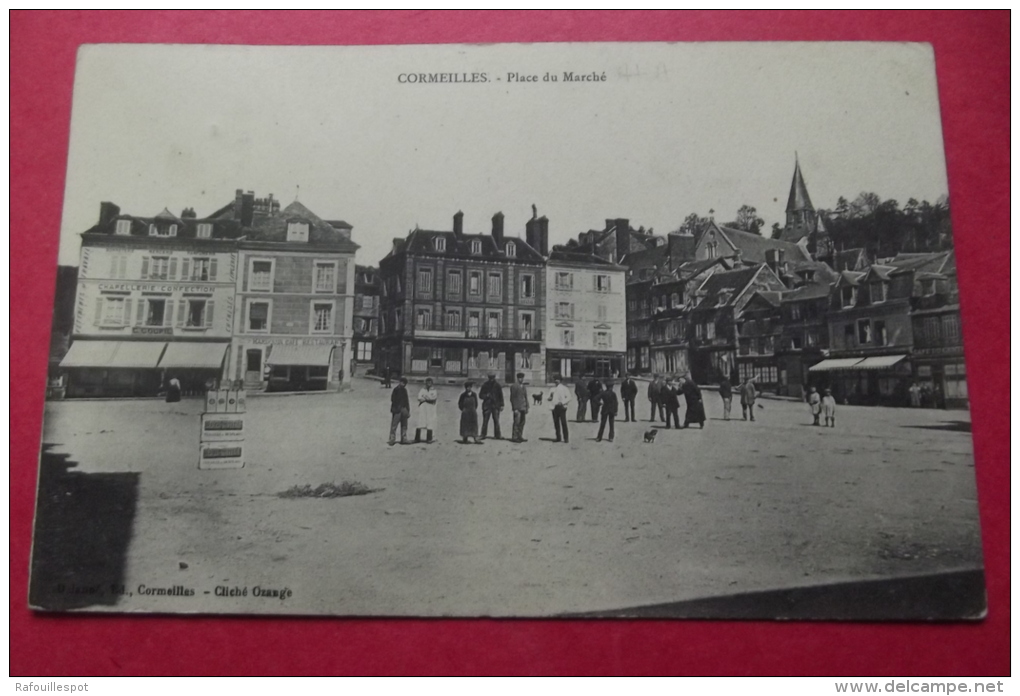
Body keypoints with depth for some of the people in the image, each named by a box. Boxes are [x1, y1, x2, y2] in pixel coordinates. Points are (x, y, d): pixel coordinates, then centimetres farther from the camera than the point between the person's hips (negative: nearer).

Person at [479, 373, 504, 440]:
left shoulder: (498, 385, 3)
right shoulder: (485, 385, 2)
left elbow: (500, 396, 7)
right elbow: (480, 395, 7)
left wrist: (501, 405, 2)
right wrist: (486, 396, -13)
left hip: (495, 406, 0)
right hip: (487, 405, 0)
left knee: (496, 421, -1)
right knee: (485, 421, -1)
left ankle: (497, 435, 5)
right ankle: (483, 435, 4)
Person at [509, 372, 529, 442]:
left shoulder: (524, 387, 16)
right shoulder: (514, 386, -5)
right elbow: (512, 398, -8)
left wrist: (527, 408, 13)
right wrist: (515, 408, -13)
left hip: (523, 408, 7)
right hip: (517, 408, -7)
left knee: (522, 423, 6)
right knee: (516, 422, -8)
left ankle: (519, 437, 12)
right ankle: (514, 437, -5)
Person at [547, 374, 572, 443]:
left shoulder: (564, 388, 1)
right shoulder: (553, 389, 15)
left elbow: (568, 397, -3)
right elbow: (549, 397, 20)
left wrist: (562, 402, -17)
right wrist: (549, 398, -5)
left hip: (561, 407, -5)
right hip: (554, 407, 5)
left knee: (563, 423, -9)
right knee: (556, 423, 6)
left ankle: (566, 438, -6)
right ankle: (558, 437, 14)